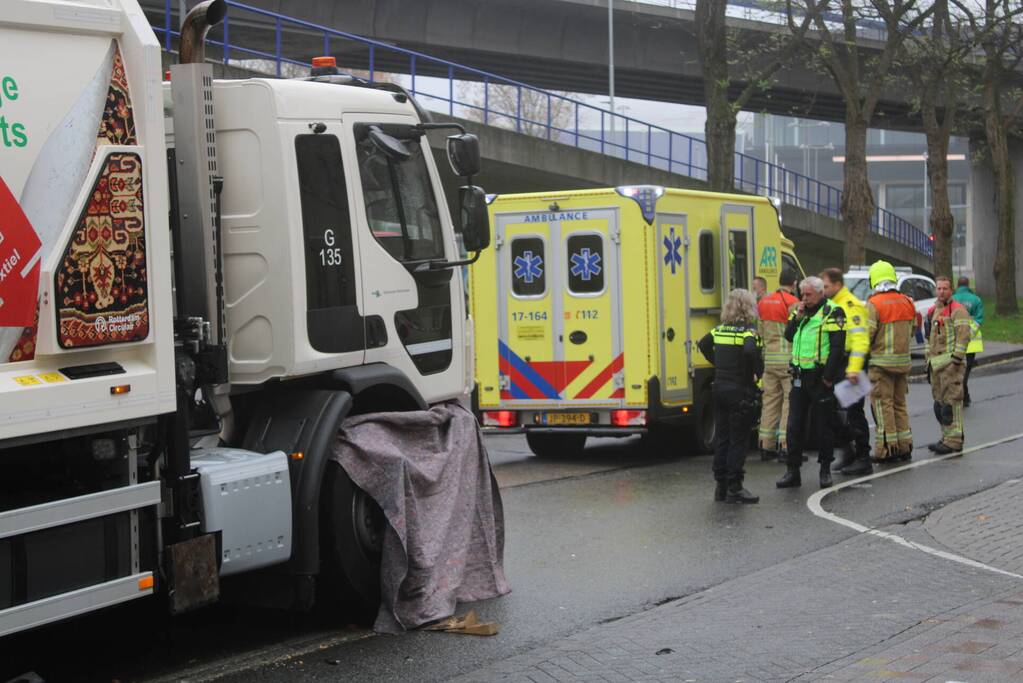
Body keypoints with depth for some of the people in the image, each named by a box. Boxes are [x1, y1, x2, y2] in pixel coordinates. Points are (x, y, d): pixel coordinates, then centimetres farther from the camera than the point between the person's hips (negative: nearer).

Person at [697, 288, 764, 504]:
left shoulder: (720, 329, 7)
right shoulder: (748, 331, -13)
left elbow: (703, 345, 10)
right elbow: (750, 351, -30)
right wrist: (758, 371, -15)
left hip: (720, 388, 7)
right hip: (741, 391, -7)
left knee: (721, 437, 12)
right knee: (738, 440, -2)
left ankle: (721, 486, 17)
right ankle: (734, 488, -1)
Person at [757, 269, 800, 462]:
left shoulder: (763, 302, 13)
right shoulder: (793, 303, -10)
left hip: (768, 358, 7)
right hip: (788, 358, -7)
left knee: (770, 399, 11)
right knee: (790, 400, -4)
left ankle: (766, 446, 13)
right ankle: (785, 446, -8)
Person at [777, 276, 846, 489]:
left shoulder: (832, 313, -9)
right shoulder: (802, 311, 13)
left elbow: (837, 347, -15)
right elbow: (789, 337, 13)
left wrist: (828, 377, -18)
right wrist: (797, 317, -2)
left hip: (820, 378, -7)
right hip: (800, 376, 7)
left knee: (824, 426, 4)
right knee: (794, 425, 5)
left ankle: (825, 469, 16)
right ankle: (792, 471, 10)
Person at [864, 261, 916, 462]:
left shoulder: (874, 304, -14)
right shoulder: (907, 303, 7)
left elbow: (867, 334, -16)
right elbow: (912, 331, 14)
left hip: (881, 362, -6)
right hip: (903, 361, 6)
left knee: (882, 404, 0)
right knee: (900, 404, 16)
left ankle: (886, 449, -1)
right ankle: (904, 446, 19)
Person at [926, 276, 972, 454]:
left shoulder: (957, 310, -7)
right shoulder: (933, 311, 20)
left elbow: (963, 336, -15)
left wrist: (957, 358, -20)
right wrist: (928, 360, 21)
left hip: (951, 362, -9)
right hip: (936, 363, 9)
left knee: (951, 401, -11)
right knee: (939, 401, 10)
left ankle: (954, 441, -12)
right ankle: (947, 438, 17)